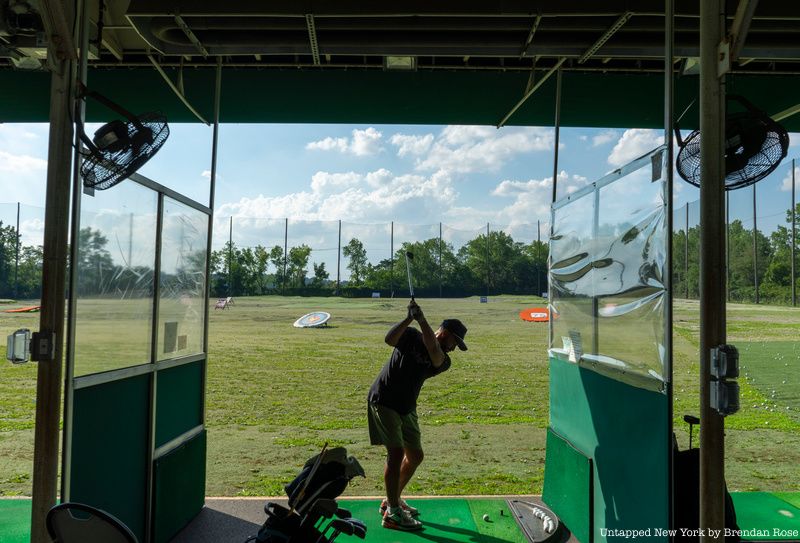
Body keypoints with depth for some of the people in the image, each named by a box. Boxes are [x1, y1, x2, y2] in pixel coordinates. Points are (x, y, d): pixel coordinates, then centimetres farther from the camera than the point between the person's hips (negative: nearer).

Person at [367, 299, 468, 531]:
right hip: (383, 401, -7)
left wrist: (421, 319, -29)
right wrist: (410, 318, -36)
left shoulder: (443, 361, 1)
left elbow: (434, 352, -22)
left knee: (415, 456, 13)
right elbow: (390, 339, -27)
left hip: (407, 408, 7)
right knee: (396, 453, -12)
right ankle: (392, 514, -2)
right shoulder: (411, 336, -8)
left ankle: (392, 500, 31)